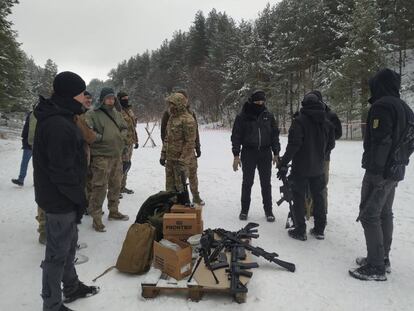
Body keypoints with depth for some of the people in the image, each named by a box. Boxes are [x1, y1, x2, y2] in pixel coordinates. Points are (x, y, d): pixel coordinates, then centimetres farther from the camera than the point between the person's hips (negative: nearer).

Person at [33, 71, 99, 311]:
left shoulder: (60, 117, 9)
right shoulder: (58, 125, -25)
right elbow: (62, 170, -26)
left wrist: (78, 194, 18)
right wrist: (79, 198, -16)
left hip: (62, 196, 10)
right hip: (60, 200, -10)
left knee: (69, 243, 24)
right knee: (58, 252, 5)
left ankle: (72, 287, 43)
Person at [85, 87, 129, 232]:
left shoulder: (117, 114, 12)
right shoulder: (92, 114, -9)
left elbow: (124, 128, 23)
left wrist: (121, 137, 4)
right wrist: (102, 137, -16)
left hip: (116, 155, 7)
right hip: (100, 156, -7)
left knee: (116, 185, 17)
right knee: (99, 188, -6)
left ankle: (113, 212, 33)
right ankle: (96, 219, 6)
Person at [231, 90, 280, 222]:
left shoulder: (269, 116, 6)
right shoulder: (242, 117, -2)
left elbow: (275, 135, 10)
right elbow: (236, 136, -1)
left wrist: (276, 153, 4)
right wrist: (236, 155, -7)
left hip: (265, 153, 2)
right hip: (248, 153, -1)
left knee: (266, 184, 7)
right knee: (247, 182, 7)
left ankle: (268, 210, 19)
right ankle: (244, 210, 20)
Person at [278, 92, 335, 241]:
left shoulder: (300, 120, -14)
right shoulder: (326, 122, 6)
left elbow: (293, 144, -20)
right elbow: (331, 144, 12)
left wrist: (284, 163, -15)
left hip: (301, 167, -5)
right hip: (318, 168, 6)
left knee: (299, 198, 4)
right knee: (318, 197, 16)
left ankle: (300, 230, 9)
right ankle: (319, 230, 25)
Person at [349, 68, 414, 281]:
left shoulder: (382, 105, -14)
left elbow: (380, 141, -22)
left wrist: (373, 171, -22)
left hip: (380, 171, -10)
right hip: (396, 171, 10)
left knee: (369, 215, -5)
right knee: (384, 214, 16)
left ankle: (375, 267, -1)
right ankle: (383, 259, 26)